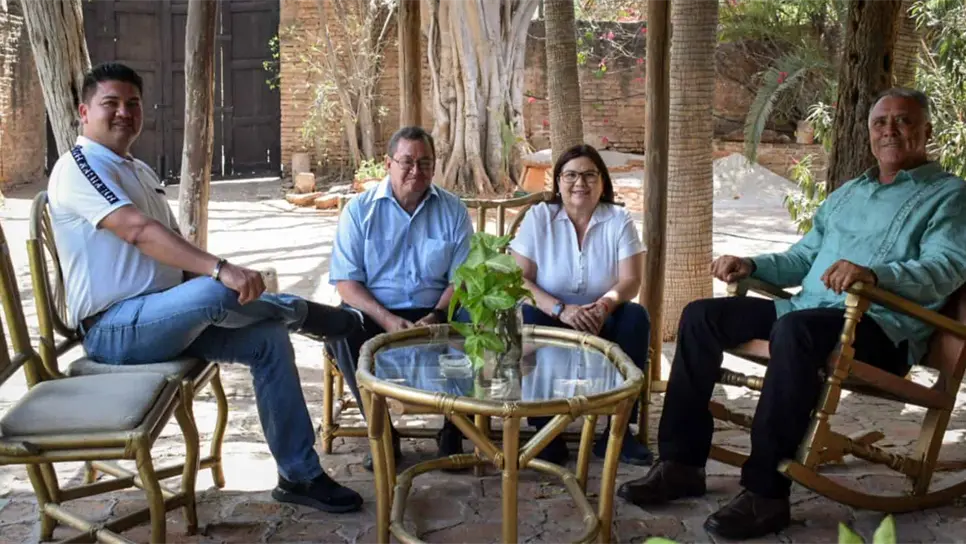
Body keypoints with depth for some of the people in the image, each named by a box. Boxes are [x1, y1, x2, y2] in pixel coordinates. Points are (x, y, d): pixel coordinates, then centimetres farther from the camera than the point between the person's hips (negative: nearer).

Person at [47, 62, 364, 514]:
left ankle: (299, 475, -3)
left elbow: (171, 243, 20)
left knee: (270, 339, -8)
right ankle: (300, 312, -1)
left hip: (167, 317, 9)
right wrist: (220, 270, -37)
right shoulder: (79, 167, -11)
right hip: (114, 329, -9)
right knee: (213, 293, -35)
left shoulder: (140, 171, 19)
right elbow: (138, 231, -26)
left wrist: (214, 277, 1)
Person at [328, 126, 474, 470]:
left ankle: (452, 433, -9)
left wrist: (435, 317, -16)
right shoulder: (360, 209, 3)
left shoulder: (452, 210, 8)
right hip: (374, 313, 0)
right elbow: (345, 281, -3)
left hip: (433, 313, 1)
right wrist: (387, 319, -19)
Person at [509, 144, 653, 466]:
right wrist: (561, 309, -28)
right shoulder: (539, 217, -2)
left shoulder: (619, 220, 1)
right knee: (527, 318, -33)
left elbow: (631, 281, -8)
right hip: (552, 322, -1)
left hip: (602, 326, 2)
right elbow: (519, 279, -10)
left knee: (636, 317, -28)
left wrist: (603, 306, -31)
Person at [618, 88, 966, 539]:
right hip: (809, 311, 8)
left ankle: (766, 493, -32)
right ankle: (682, 462, -10)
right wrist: (750, 265, 9)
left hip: (882, 327, -7)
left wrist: (874, 273, -34)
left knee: (796, 330, -39)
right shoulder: (847, 193, 27)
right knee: (701, 315, -7)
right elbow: (803, 257, 29)